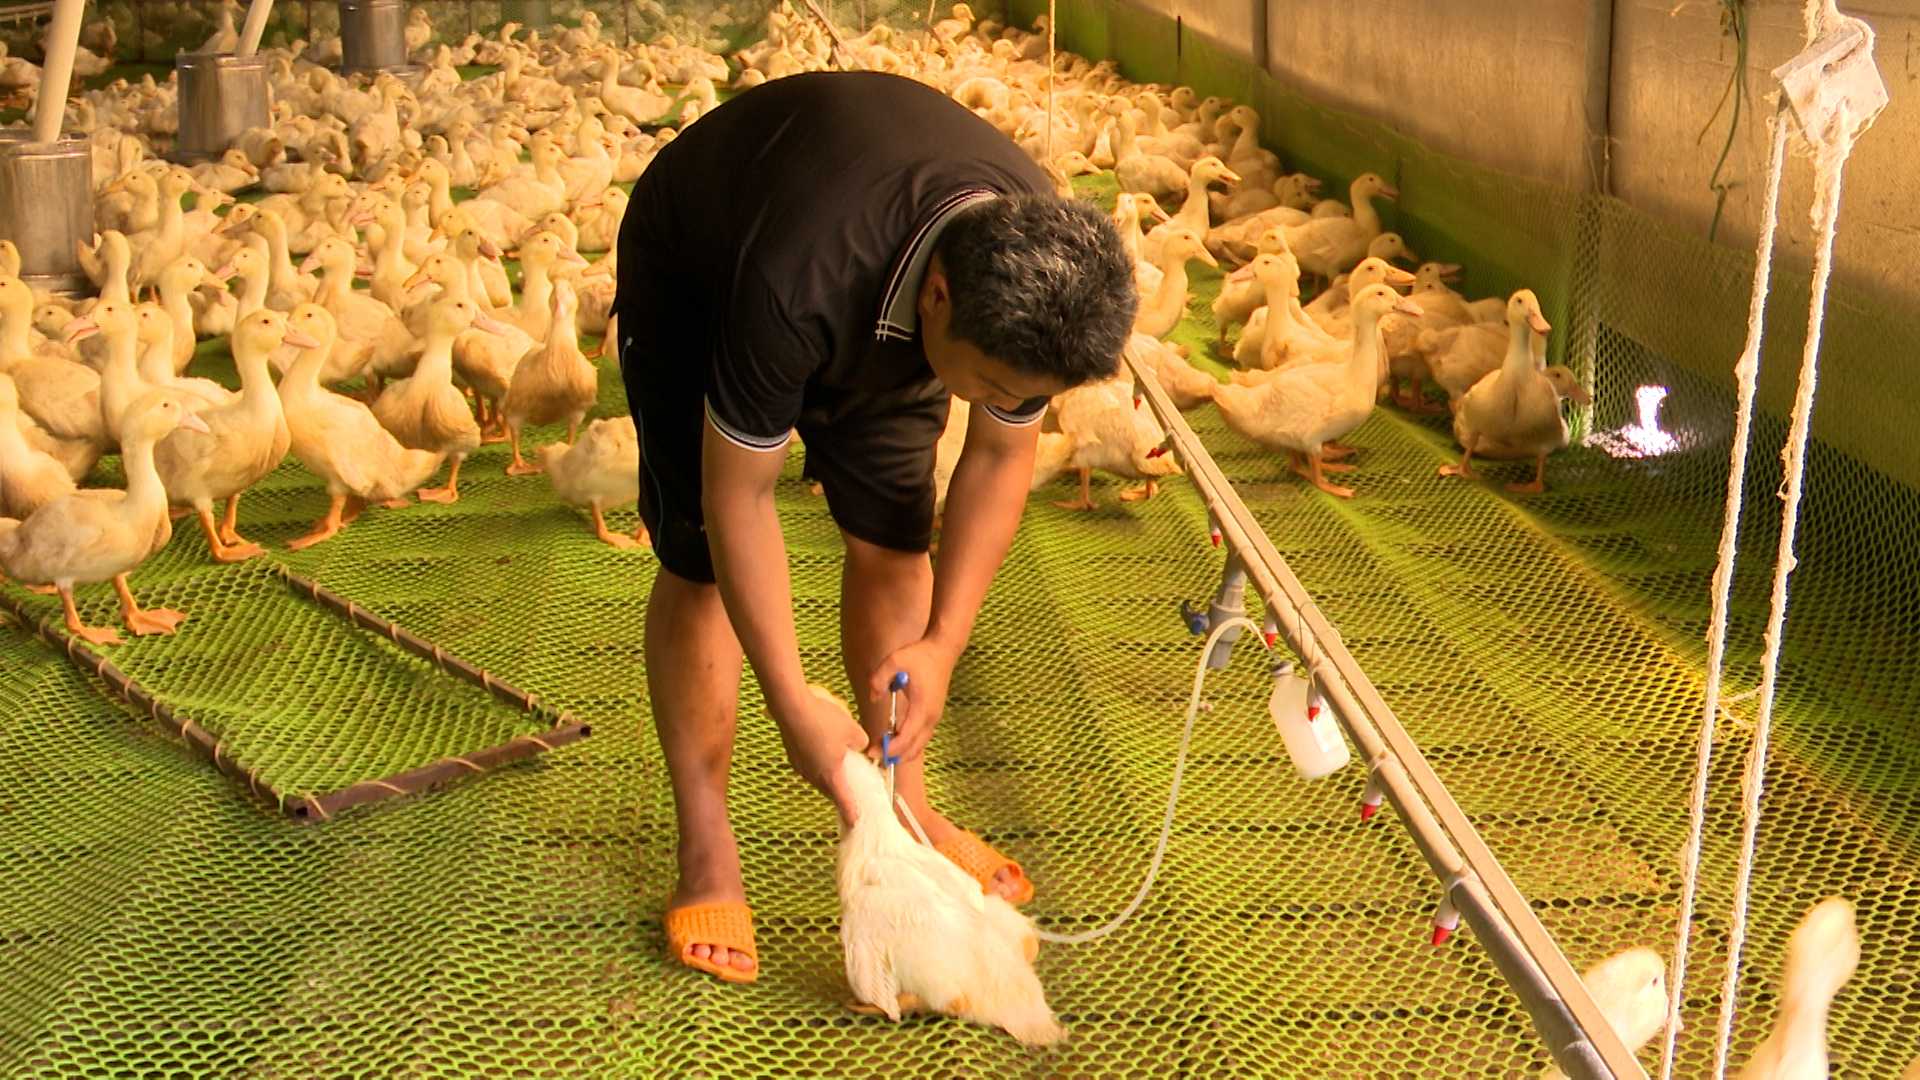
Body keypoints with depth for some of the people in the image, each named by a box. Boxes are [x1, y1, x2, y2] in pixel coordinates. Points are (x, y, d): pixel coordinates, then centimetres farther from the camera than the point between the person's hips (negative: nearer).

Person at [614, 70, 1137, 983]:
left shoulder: (1043, 271, -30)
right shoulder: (800, 287, -47)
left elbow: (1000, 459, -13)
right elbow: (739, 498, -34)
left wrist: (942, 643, -19)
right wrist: (794, 708, -31)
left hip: (871, 306, 4)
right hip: (691, 278, -4)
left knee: (893, 541, 0)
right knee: (702, 560, -8)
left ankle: (903, 807, 16)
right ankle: (705, 853, 1)